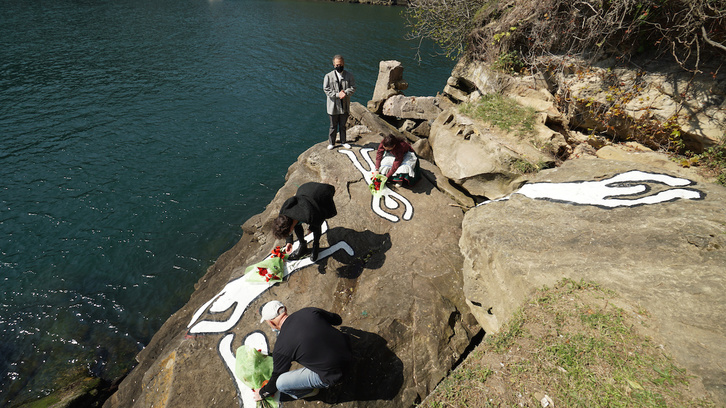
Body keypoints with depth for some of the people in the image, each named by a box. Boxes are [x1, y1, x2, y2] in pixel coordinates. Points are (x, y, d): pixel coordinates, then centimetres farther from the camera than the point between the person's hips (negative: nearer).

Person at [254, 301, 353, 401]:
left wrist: (262, 393, 24)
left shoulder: (281, 347, -14)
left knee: (280, 383, -2)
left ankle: (310, 391, 21)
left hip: (332, 374, -6)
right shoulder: (310, 311, -5)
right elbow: (338, 320, 10)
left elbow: (276, 376, 3)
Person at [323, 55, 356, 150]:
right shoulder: (328, 76, -5)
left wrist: (345, 93, -23)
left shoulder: (349, 76, 1)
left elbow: (353, 88, -3)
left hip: (345, 105, 2)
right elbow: (326, 89, -10)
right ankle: (331, 143, 24)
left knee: (343, 125, 16)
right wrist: (337, 95, -21)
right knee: (333, 126, 9)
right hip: (333, 105, -2)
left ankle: (343, 142, 32)